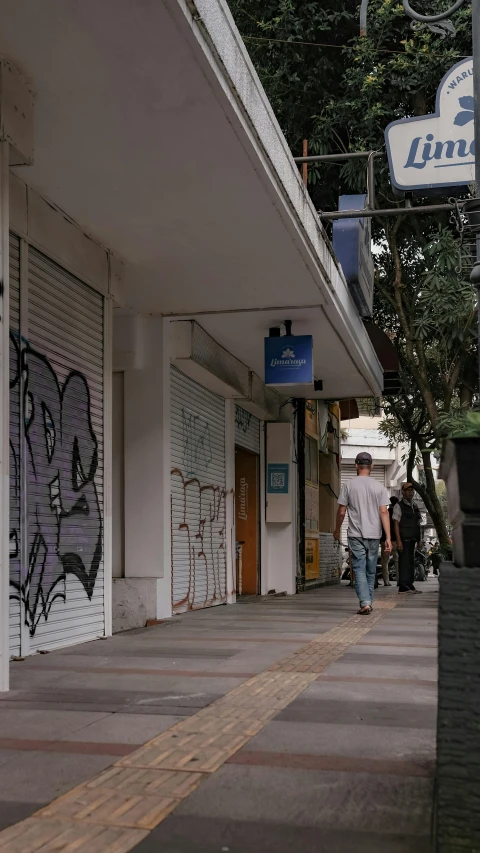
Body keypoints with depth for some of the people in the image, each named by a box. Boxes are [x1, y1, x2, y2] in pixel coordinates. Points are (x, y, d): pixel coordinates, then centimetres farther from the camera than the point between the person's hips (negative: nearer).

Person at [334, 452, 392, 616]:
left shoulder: (348, 485, -2)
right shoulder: (379, 487, 1)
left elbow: (341, 511, -1)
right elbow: (384, 512, -5)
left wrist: (337, 530, 16)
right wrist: (388, 537, -6)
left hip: (356, 535, -2)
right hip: (373, 535, 2)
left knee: (360, 570, -3)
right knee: (371, 571, 14)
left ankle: (365, 603, -17)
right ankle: (368, 602, 19)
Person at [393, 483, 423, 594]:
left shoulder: (414, 506, 17)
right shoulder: (399, 506, -5)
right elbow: (396, 524, -10)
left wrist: (419, 539, 17)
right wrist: (398, 541, -17)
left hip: (412, 539, 7)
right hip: (404, 539, -7)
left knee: (411, 561, 11)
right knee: (404, 561, -9)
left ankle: (409, 585, 17)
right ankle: (403, 586, -8)